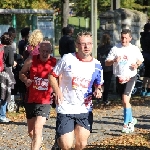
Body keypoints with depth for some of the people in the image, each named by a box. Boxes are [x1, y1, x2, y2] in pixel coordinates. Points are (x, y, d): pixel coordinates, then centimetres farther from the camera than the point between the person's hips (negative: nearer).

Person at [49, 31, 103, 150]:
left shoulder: (97, 65, 2)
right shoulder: (67, 59, -7)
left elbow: (98, 84, 17)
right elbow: (52, 75, 2)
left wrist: (98, 90, -7)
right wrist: (57, 91, -14)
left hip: (85, 110, 3)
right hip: (65, 108, -3)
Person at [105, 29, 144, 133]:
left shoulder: (135, 49, 0)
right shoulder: (115, 49, -1)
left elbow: (140, 59, 17)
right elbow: (106, 63, -2)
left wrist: (137, 65, -5)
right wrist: (114, 60, -22)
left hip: (130, 77, -3)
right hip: (119, 78, 3)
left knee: (125, 99, -18)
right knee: (125, 101, 14)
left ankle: (126, 124, -14)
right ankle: (131, 120, 35)